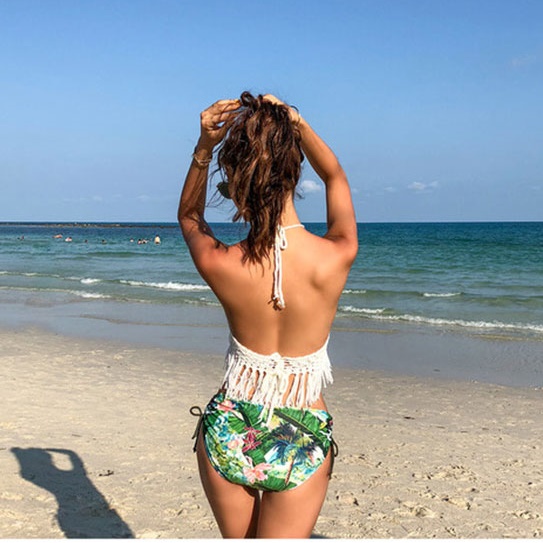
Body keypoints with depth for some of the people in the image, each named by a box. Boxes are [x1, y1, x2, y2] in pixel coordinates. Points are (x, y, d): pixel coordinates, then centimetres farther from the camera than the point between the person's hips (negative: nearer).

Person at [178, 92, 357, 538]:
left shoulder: (219, 265, -19)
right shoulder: (335, 258, -19)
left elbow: (190, 217, 8)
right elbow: (335, 176, 5)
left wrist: (203, 149, -4)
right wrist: (297, 124, -4)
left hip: (228, 432, 1)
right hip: (302, 440, -1)